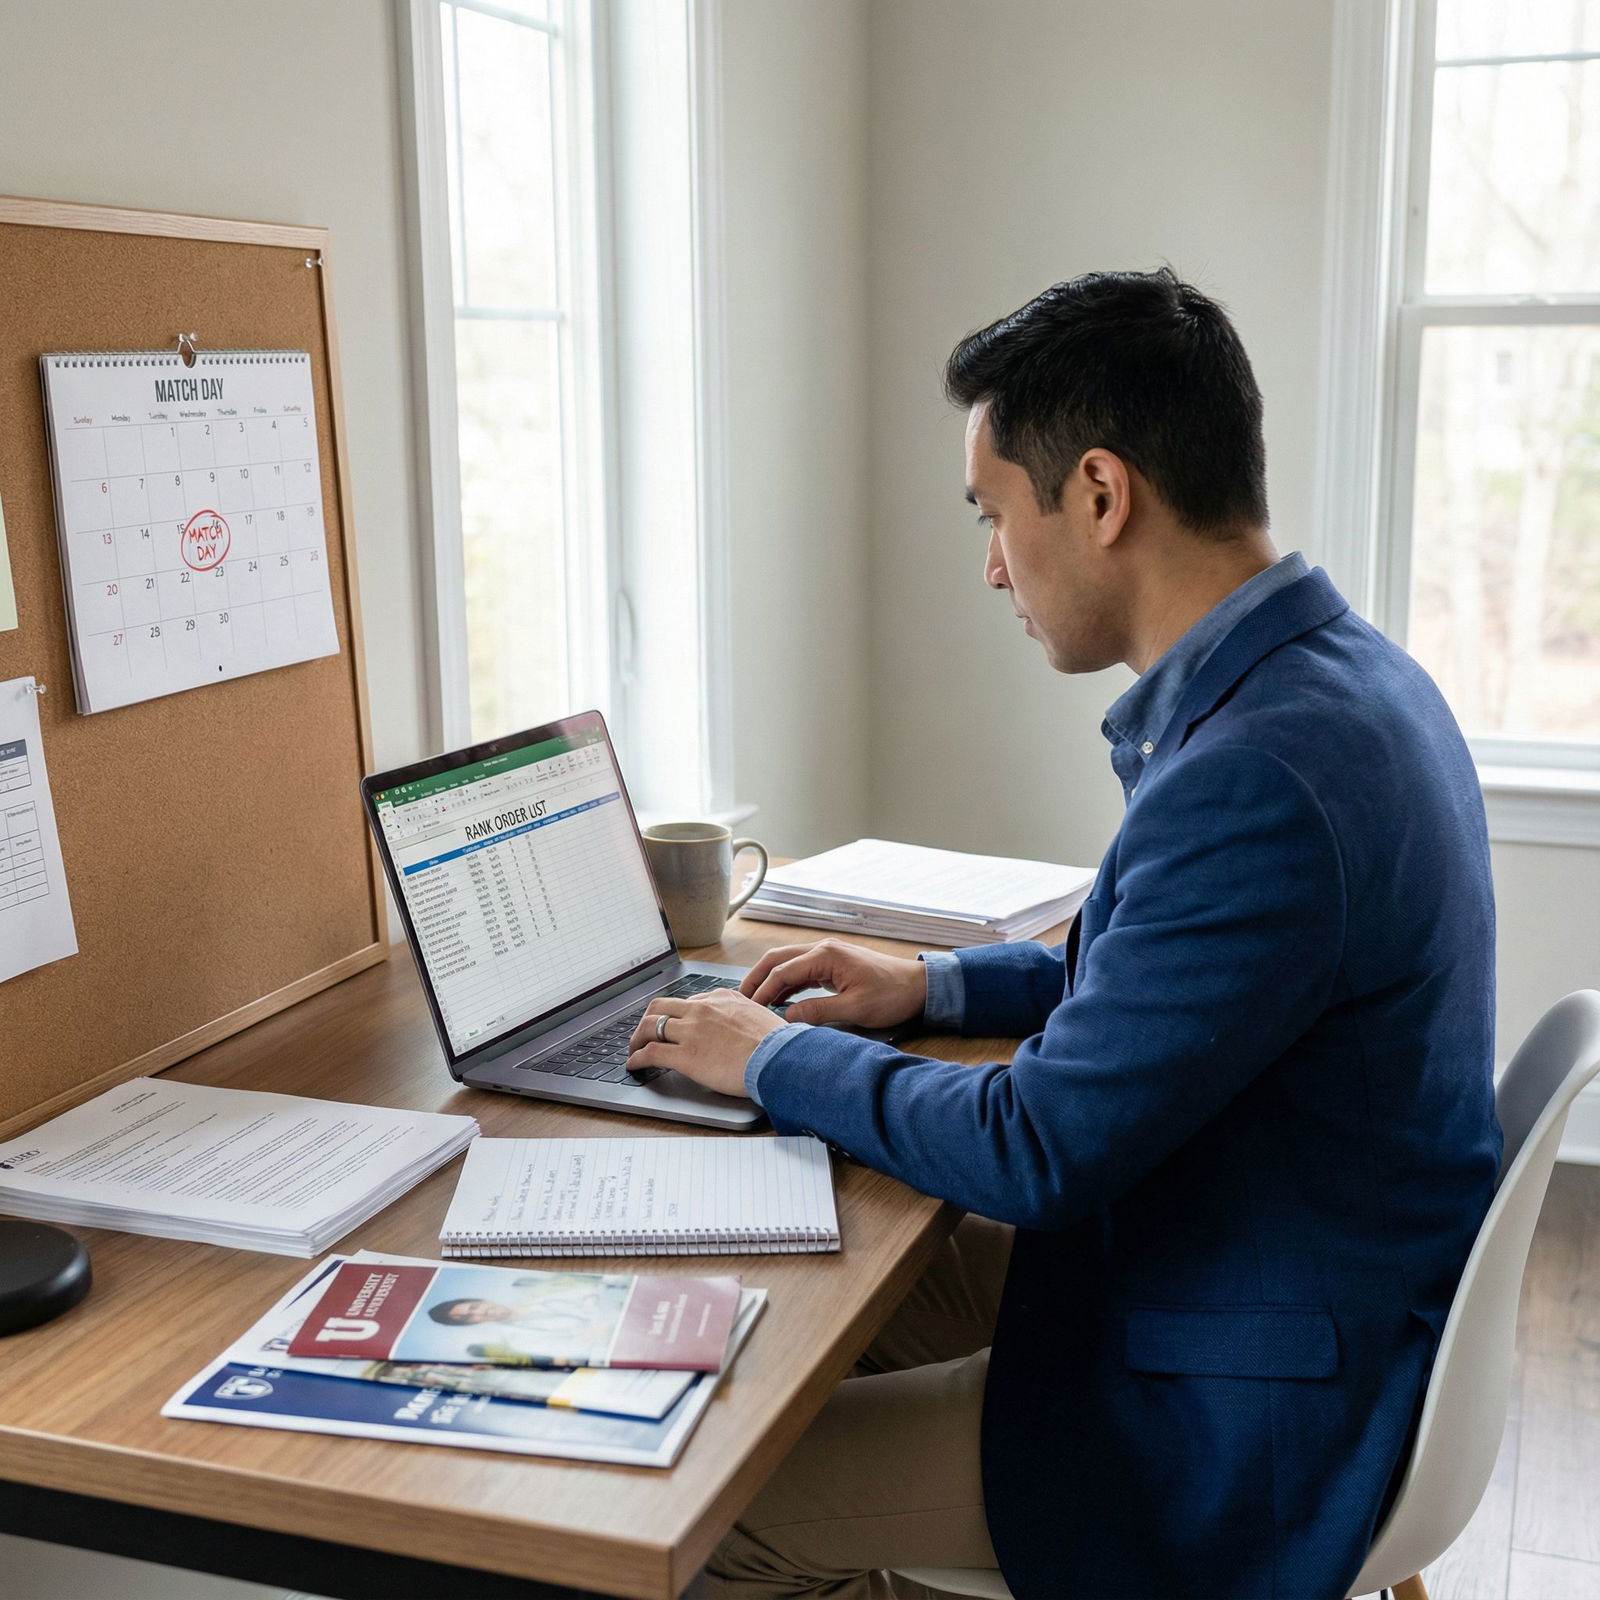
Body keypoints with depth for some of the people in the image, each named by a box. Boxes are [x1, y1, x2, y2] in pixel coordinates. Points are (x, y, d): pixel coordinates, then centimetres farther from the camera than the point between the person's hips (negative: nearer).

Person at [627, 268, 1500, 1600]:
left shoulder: (1258, 778, -32)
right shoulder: (1342, 677, 1)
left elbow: (1036, 1150, -25)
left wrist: (771, 1058, -10)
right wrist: (934, 986, 10)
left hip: (1243, 1423, -9)